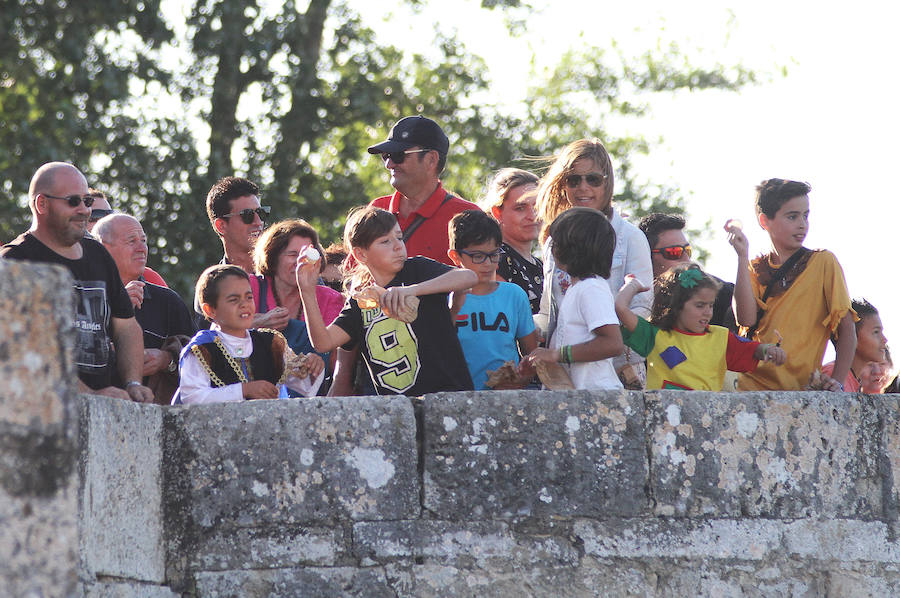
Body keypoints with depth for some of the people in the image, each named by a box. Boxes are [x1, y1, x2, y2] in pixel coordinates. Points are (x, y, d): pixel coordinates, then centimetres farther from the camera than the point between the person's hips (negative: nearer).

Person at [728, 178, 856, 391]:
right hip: (752, 385, 2)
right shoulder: (755, 268, 15)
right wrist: (743, 256, -5)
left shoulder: (823, 262, 6)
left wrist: (837, 382, -10)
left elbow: (847, 330, 3)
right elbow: (746, 319, -4)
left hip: (800, 389, -2)